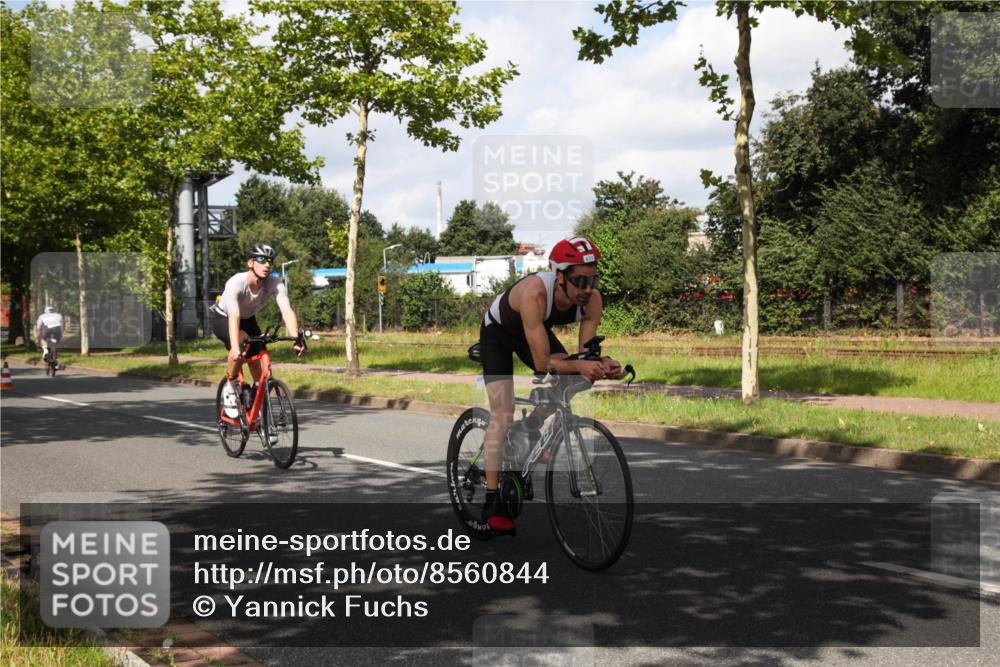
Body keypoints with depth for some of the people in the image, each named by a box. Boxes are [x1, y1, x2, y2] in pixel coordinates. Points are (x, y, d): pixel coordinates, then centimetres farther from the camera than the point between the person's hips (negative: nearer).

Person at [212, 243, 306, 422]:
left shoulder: (275, 282, -27)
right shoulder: (236, 283, -37)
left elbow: (287, 311, -36)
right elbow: (234, 317, -47)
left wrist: (297, 338, -52)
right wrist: (235, 348, -61)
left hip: (248, 319, 4)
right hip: (222, 318, -4)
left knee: (259, 364, -8)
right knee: (243, 341, -35)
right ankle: (229, 388, -16)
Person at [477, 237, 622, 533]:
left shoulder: (592, 300, -28)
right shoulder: (535, 293, -43)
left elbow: (584, 353, -23)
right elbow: (543, 363, -42)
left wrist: (601, 364, -44)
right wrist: (579, 366, -57)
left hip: (537, 330, 5)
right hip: (498, 333, -5)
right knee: (503, 414, -13)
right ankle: (492, 502, -8)